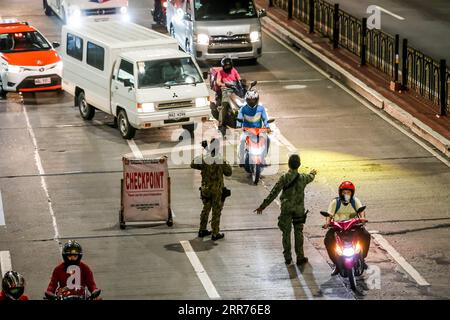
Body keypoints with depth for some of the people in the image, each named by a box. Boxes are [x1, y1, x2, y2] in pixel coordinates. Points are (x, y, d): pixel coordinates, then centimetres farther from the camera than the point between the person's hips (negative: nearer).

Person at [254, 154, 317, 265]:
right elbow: (310, 177, 20)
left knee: (286, 232, 9)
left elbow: (274, 192, -18)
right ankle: (300, 257, 13)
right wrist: (312, 173, 46)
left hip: (286, 208, -1)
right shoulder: (302, 178, -5)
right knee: (298, 232, 11)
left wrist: (263, 205, -15)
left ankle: (287, 257, 14)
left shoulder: (284, 178, -14)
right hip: (299, 209, 1)